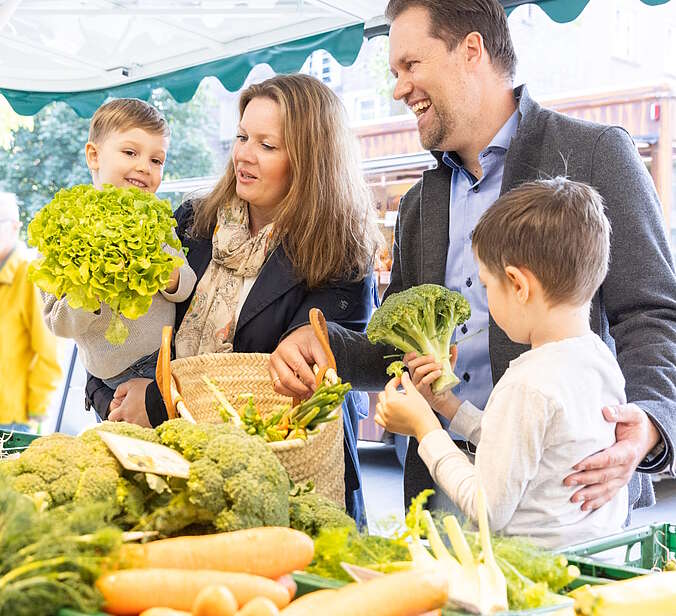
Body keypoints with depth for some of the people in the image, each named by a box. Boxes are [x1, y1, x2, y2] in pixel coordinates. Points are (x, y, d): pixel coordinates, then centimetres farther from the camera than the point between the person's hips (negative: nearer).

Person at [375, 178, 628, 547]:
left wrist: (424, 428, -5)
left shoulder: (528, 385, -19)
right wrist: (450, 407, 13)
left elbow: (489, 512, -14)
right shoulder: (602, 360, 5)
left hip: (539, 565, -8)